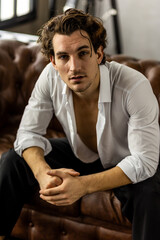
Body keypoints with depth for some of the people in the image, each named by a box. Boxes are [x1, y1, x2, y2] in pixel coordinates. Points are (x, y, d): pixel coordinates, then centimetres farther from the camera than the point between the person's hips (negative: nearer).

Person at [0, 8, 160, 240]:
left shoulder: (134, 86, -34)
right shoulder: (51, 77, -21)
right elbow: (29, 133, -12)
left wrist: (84, 185, -42)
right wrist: (43, 173, -35)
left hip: (125, 165, -4)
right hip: (79, 156, 4)